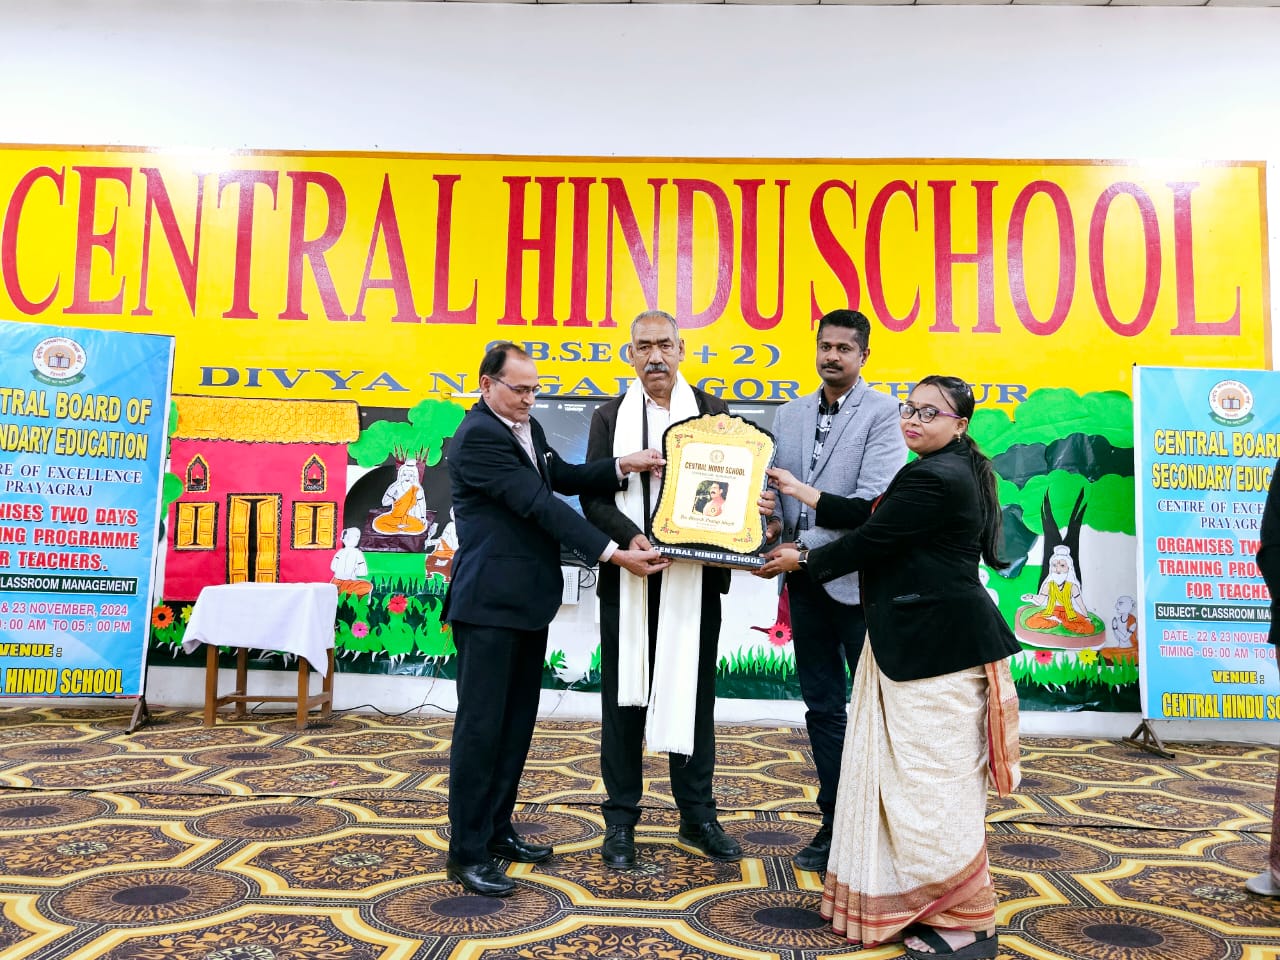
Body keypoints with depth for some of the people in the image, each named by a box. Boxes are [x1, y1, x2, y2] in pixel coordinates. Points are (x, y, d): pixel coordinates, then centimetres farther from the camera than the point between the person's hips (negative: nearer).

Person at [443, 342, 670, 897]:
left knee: (518, 722, 15)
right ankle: (466, 853, 11)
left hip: (527, 602, 9)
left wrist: (622, 466, -10)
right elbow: (539, 505, -22)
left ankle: (496, 830, 28)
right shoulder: (478, 437, -16)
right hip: (489, 605, -9)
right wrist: (613, 554, -23)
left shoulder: (527, 429, 14)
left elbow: (564, 478, 8)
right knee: (481, 726, -1)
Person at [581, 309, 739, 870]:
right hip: (628, 577, 0)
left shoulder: (714, 412, 6)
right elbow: (593, 495, -3)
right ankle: (621, 820, 21)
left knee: (693, 693, 9)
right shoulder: (610, 417, 5)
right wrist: (629, 538, -20)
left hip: (694, 578, 0)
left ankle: (698, 817, 24)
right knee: (624, 695, 8)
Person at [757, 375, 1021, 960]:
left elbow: (870, 541, -15)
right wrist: (802, 493, 17)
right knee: (911, 772, 17)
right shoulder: (950, 471, 16)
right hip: (921, 641, 11)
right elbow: (870, 515, 16)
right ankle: (923, 899, 30)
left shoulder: (935, 478, -19)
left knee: (934, 777, -3)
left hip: (937, 645, -11)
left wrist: (803, 560, 1)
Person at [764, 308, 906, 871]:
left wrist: (803, 545, -20)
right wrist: (773, 523, -10)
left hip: (858, 577, -5)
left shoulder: (883, 412, -6)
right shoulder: (788, 416, 12)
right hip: (805, 578, 5)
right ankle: (836, 823, 25)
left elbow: (871, 500, -16)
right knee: (822, 705, 12)